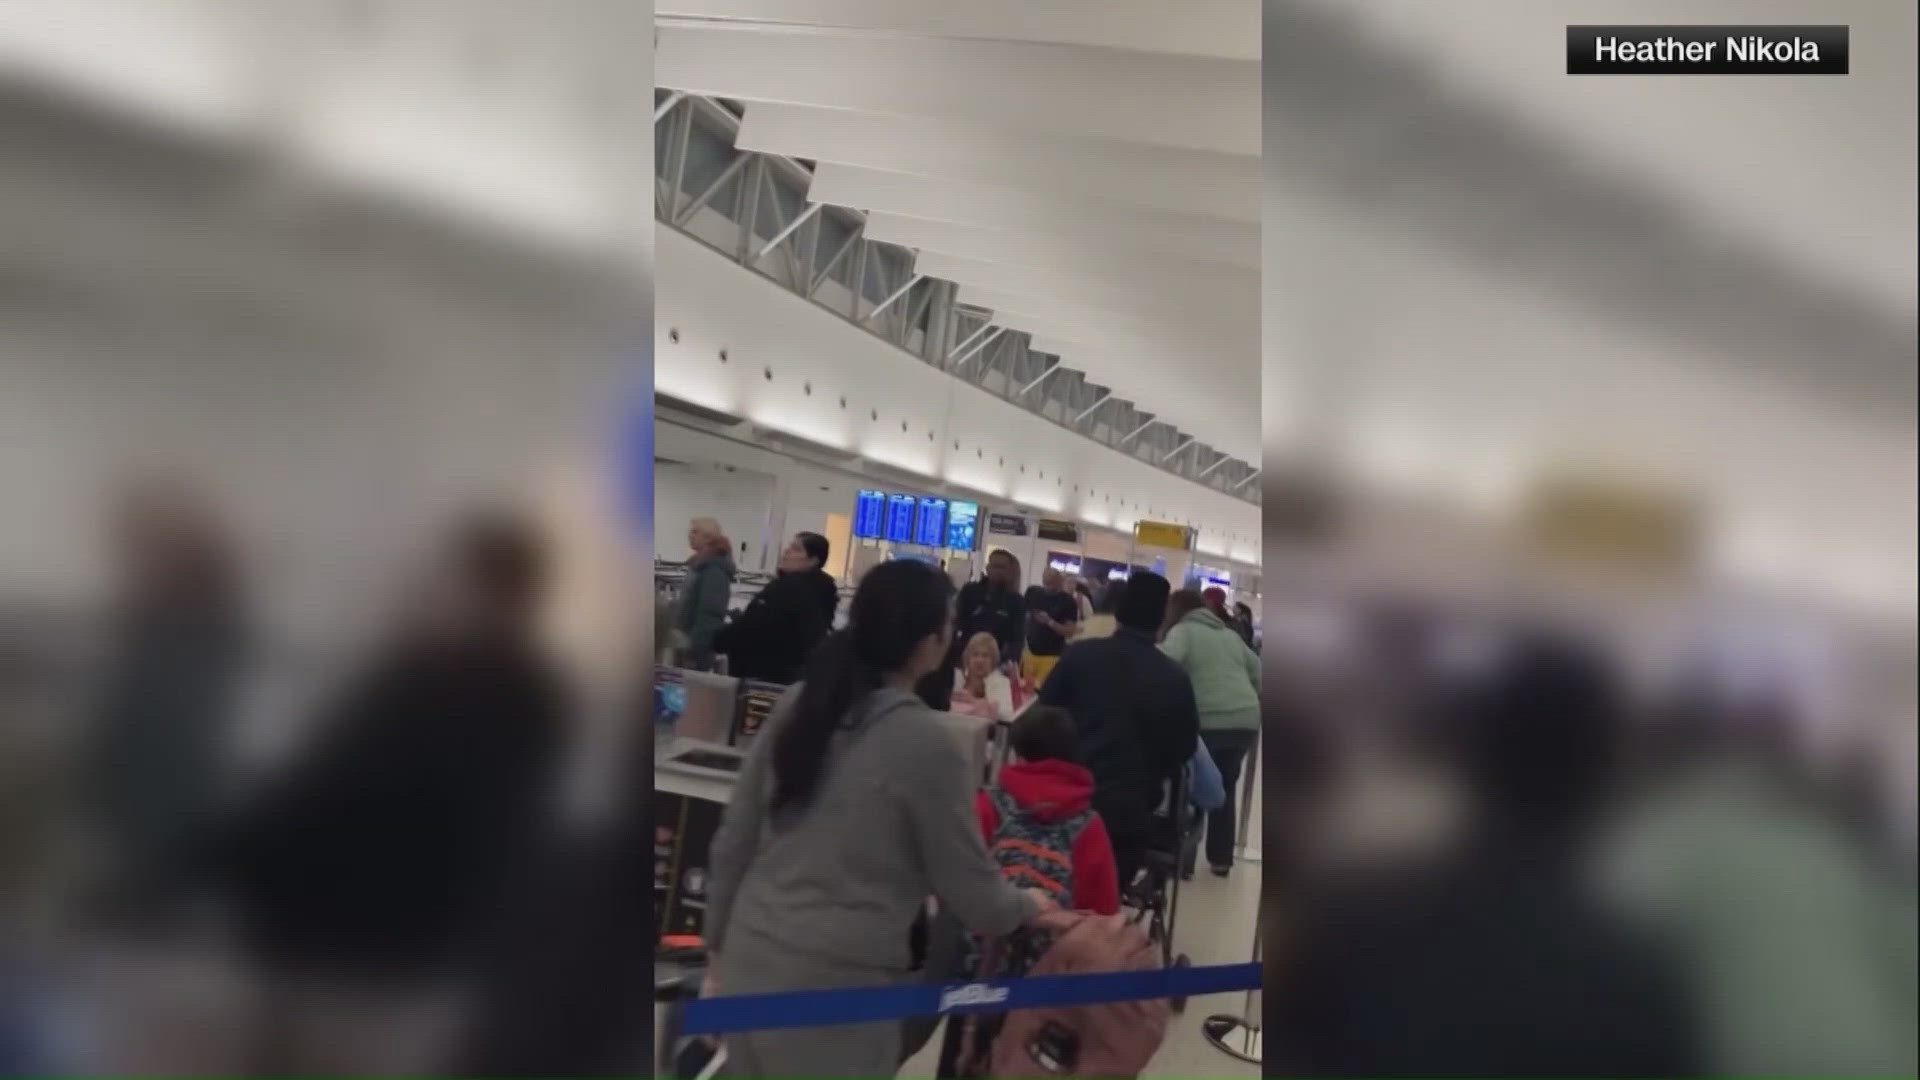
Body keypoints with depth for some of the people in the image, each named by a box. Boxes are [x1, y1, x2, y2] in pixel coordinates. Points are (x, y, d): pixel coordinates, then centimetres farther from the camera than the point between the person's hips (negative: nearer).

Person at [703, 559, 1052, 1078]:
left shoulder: (798, 705, 0)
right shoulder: (926, 743, -16)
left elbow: (732, 842, 7)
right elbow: (973, 896, -7)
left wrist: (719, 946, 19)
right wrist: (1028, 906, 14)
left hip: (750, 964, 6)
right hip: (835, 985, -6)